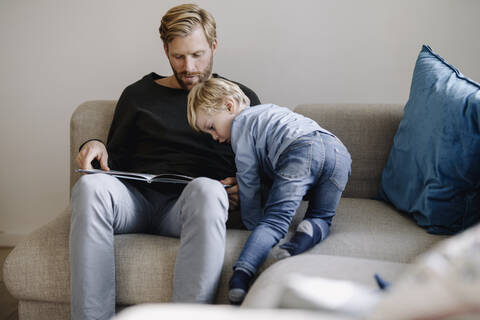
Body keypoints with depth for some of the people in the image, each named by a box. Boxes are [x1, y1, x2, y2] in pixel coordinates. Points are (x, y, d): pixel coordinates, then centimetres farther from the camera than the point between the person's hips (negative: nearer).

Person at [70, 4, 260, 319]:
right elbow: (116, 160, 26)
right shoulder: (139, 94, 25)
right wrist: (97, 148, 2)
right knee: (90, 185, -32)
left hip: (191, 201, -2)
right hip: (136, 198, 2)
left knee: (207, 189, -39)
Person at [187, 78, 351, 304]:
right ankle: (309, 232, -15)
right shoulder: (269, 111, 42)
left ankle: (241, 276, -31)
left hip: (301, 149, -7)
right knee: (321, 218, 18)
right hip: (340, 151, 7)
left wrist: (253, 224, 21)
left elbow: (249, 183, 13)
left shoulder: (240, 124, 17)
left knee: (274, 220, -12)